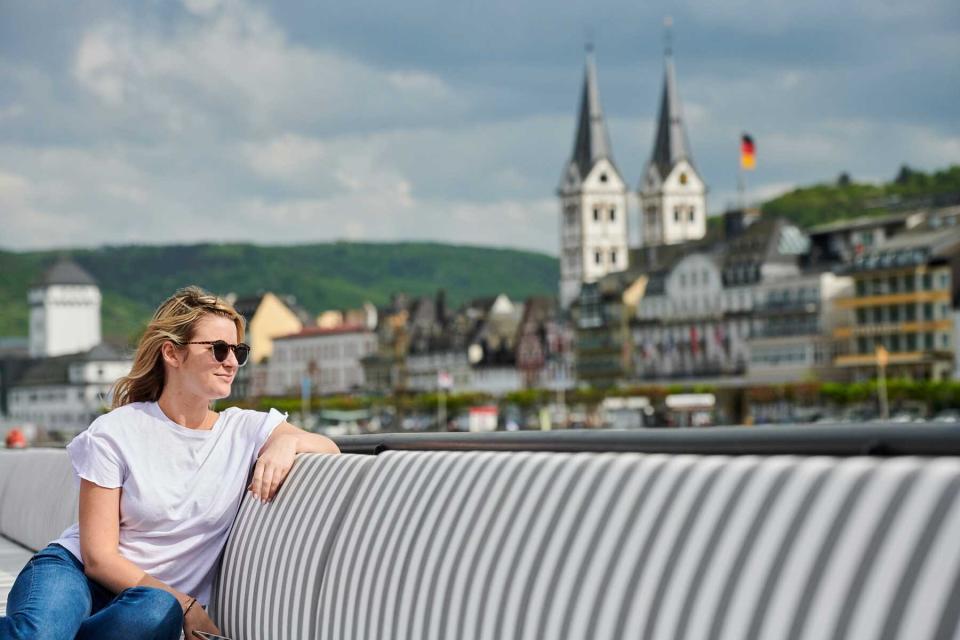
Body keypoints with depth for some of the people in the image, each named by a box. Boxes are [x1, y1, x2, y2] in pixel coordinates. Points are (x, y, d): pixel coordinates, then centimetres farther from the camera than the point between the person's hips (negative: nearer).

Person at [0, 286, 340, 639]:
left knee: (159, 611, -37)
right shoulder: (115, 433, -5)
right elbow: (99, 557, -8)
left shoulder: (244, 429, 6)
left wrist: (287, 441, -20)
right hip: (74, 571, -4)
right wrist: (189, 607, -15)